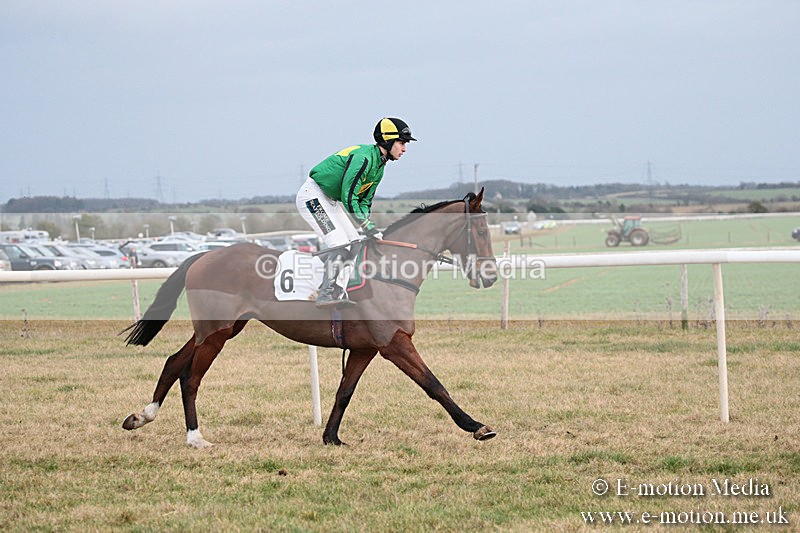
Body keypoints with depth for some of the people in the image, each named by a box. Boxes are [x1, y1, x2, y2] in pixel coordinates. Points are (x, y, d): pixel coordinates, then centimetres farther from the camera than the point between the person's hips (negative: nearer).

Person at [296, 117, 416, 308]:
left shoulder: (379, 166, 7)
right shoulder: (364, 156, -24)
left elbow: (364, 201, 11)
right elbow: (348, 196, -28)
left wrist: (368, 226, -5)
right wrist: (368, 227, -28)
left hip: (332, 201, 10)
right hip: (313, 196, -10)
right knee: (340, 244, -19)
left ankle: (339, 291, 3)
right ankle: (327, 294, -20)